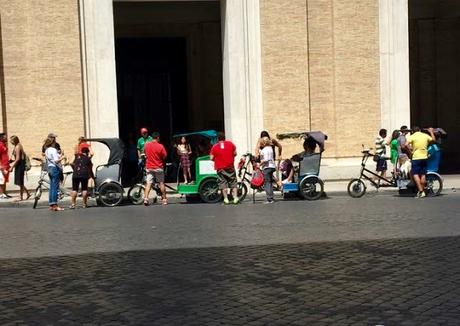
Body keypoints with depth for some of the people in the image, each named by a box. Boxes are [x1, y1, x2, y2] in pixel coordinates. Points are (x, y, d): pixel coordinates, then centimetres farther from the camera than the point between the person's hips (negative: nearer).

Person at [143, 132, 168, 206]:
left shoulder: (146, 145, -1)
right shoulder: (160, 146, -13)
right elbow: (164, 156, -7)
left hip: (149, 167, 3)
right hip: (158, 167, -3)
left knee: (148, 183, 2)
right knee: (161, 183, 9)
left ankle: (146, 198, -13)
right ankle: (164, 199, 13)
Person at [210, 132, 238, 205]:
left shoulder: (214, 147, -5)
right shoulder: (230, 144, 1)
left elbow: (212, 158, -4)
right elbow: (235, 153, 5)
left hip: (220, 168, -1)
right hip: (230, 167, 1)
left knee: (223, 183, 6)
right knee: (233, 182, 10)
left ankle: (226, 199, 4)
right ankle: (235, 197, 5)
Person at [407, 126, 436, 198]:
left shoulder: (412, 136, -5)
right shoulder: (425, 135, 7)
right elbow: (433, 140, 19)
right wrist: (431, 132, 32)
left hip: (416, 158, -5)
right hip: (424, 157, 5)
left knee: (415, 174, -3)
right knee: (423, 174, 10)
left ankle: (420, 191, -15)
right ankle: (422, 191, 15)